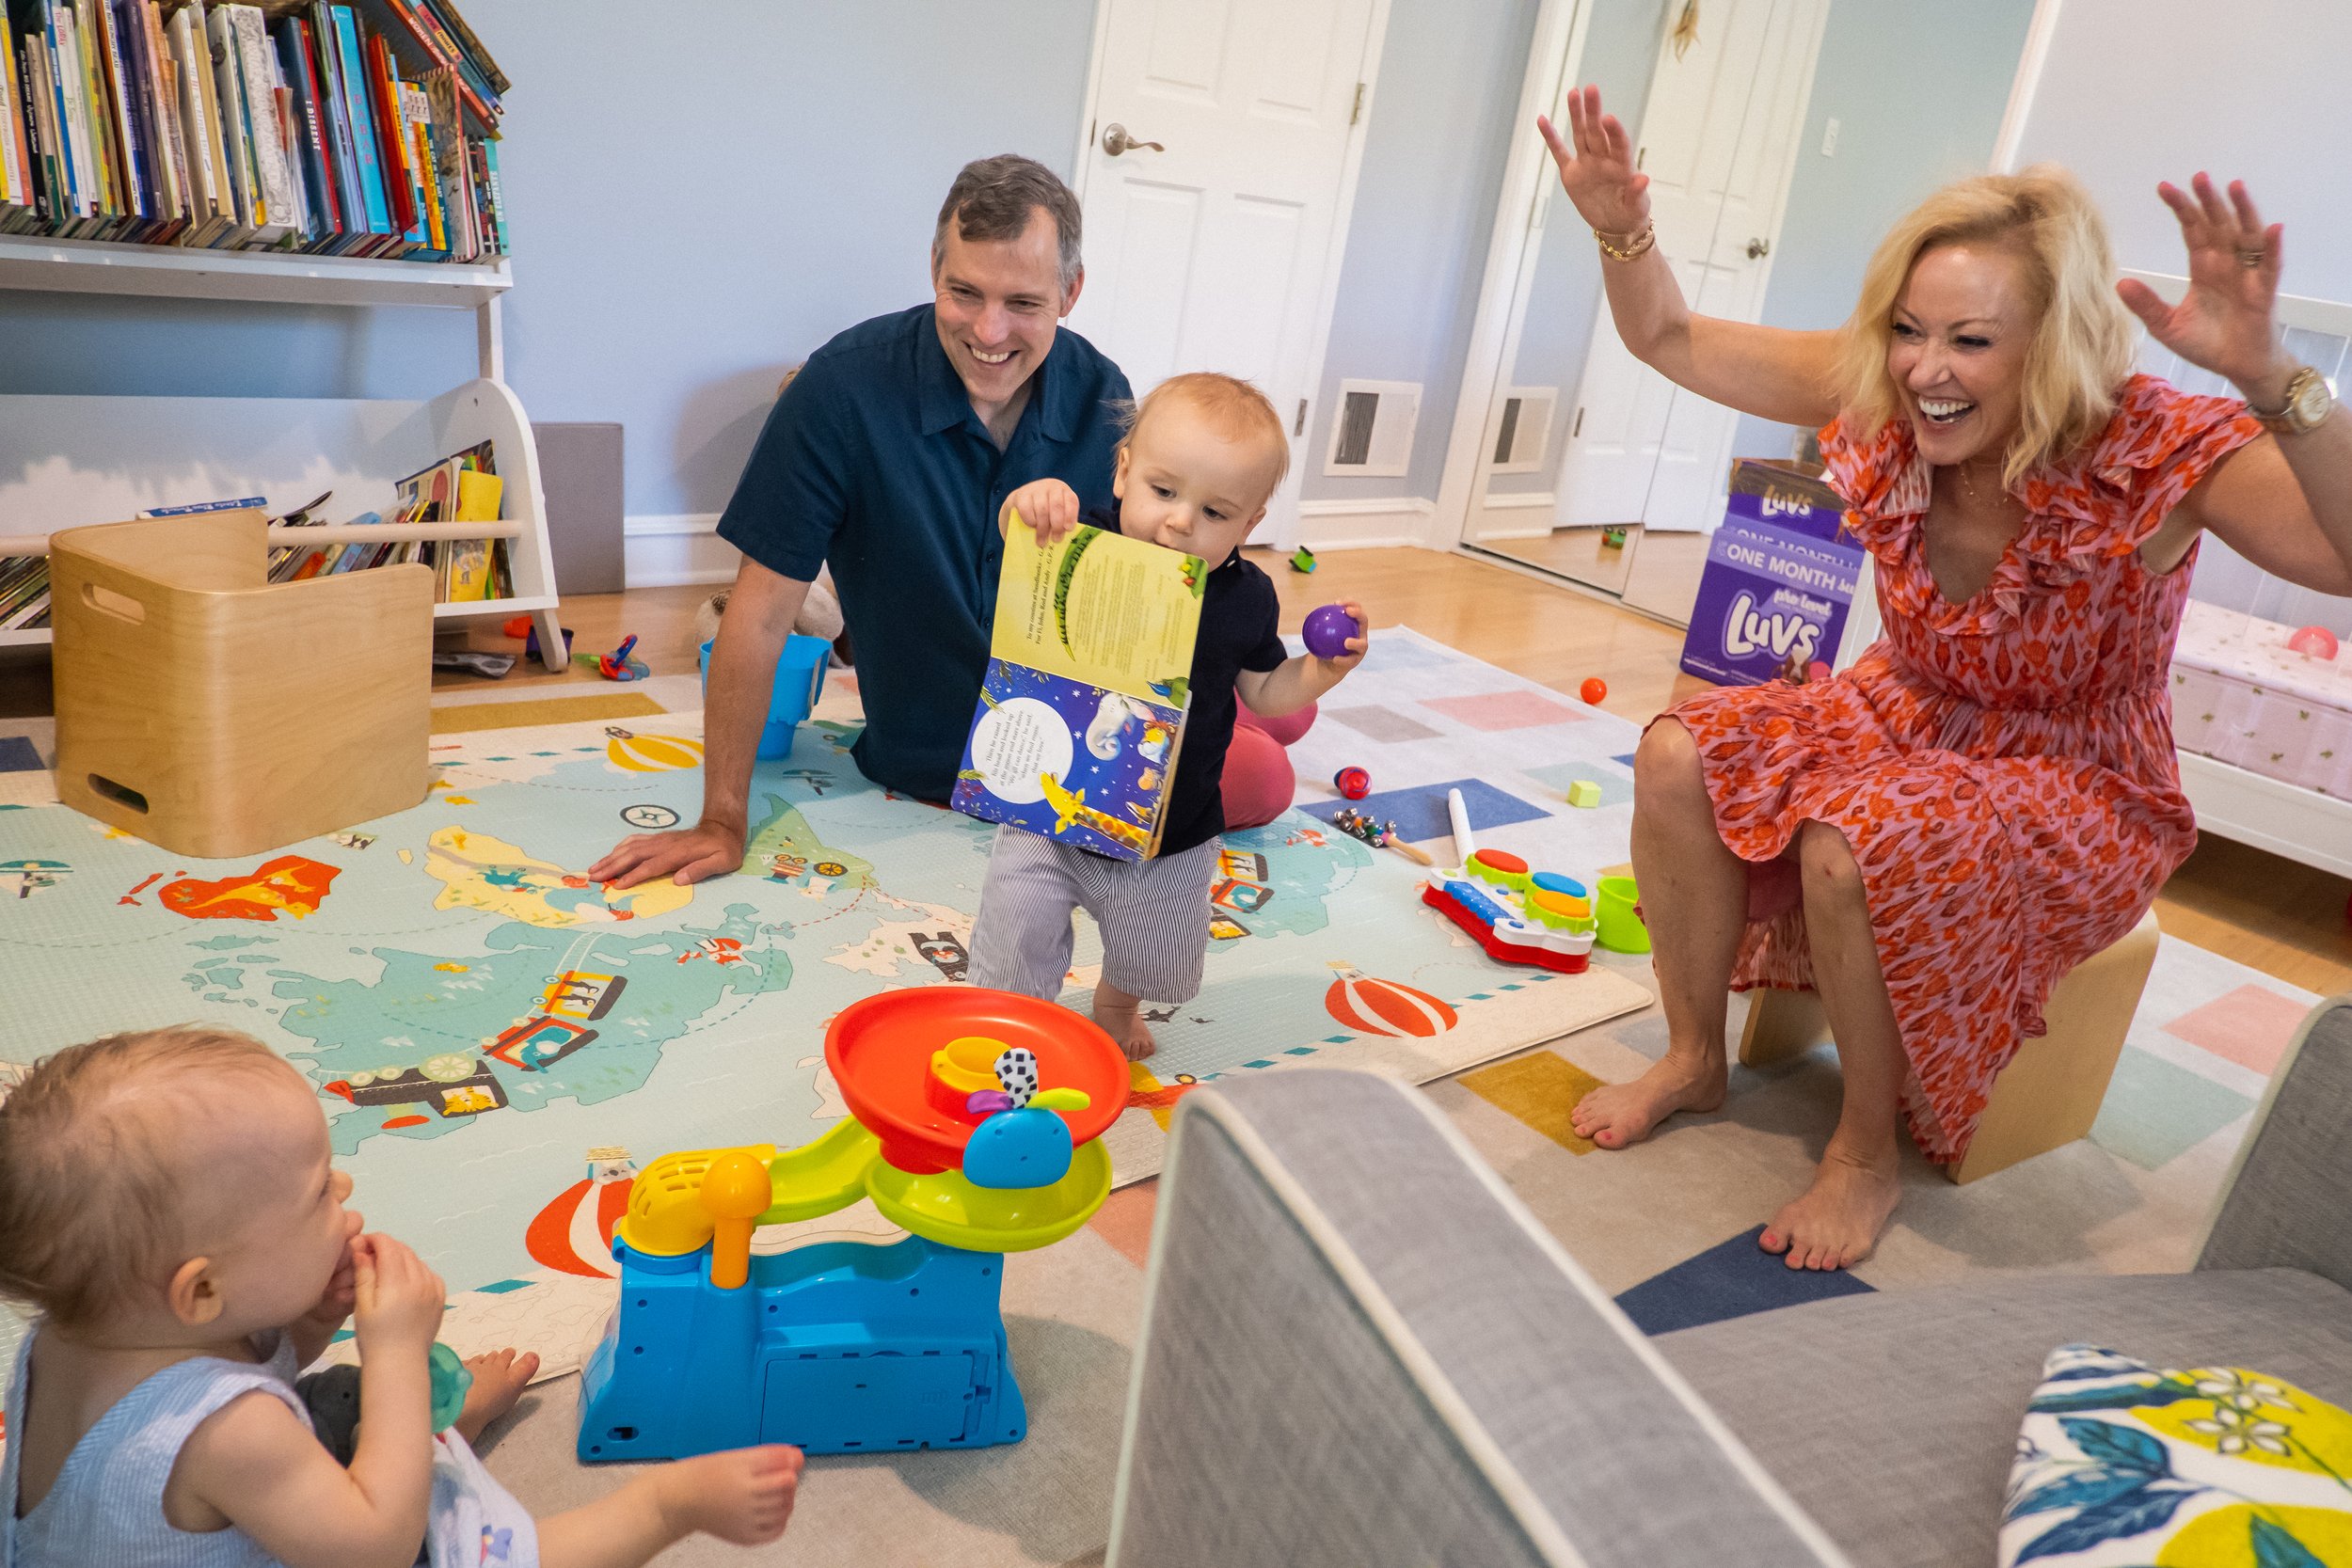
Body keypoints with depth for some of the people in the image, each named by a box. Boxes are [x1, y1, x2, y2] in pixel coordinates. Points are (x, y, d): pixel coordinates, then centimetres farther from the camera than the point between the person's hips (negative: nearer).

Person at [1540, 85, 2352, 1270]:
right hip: (1903, 719, 5)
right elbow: (1671, 341, -4)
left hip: (2079, 786, -5)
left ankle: (1867, 1154, -8)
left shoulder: (2155, 454, -25)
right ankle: (1695, 1059, 2)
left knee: (1857, 845, -34)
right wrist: (1625, 233, -22)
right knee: (1679, 757, -18)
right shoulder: (1880, 402, -12)